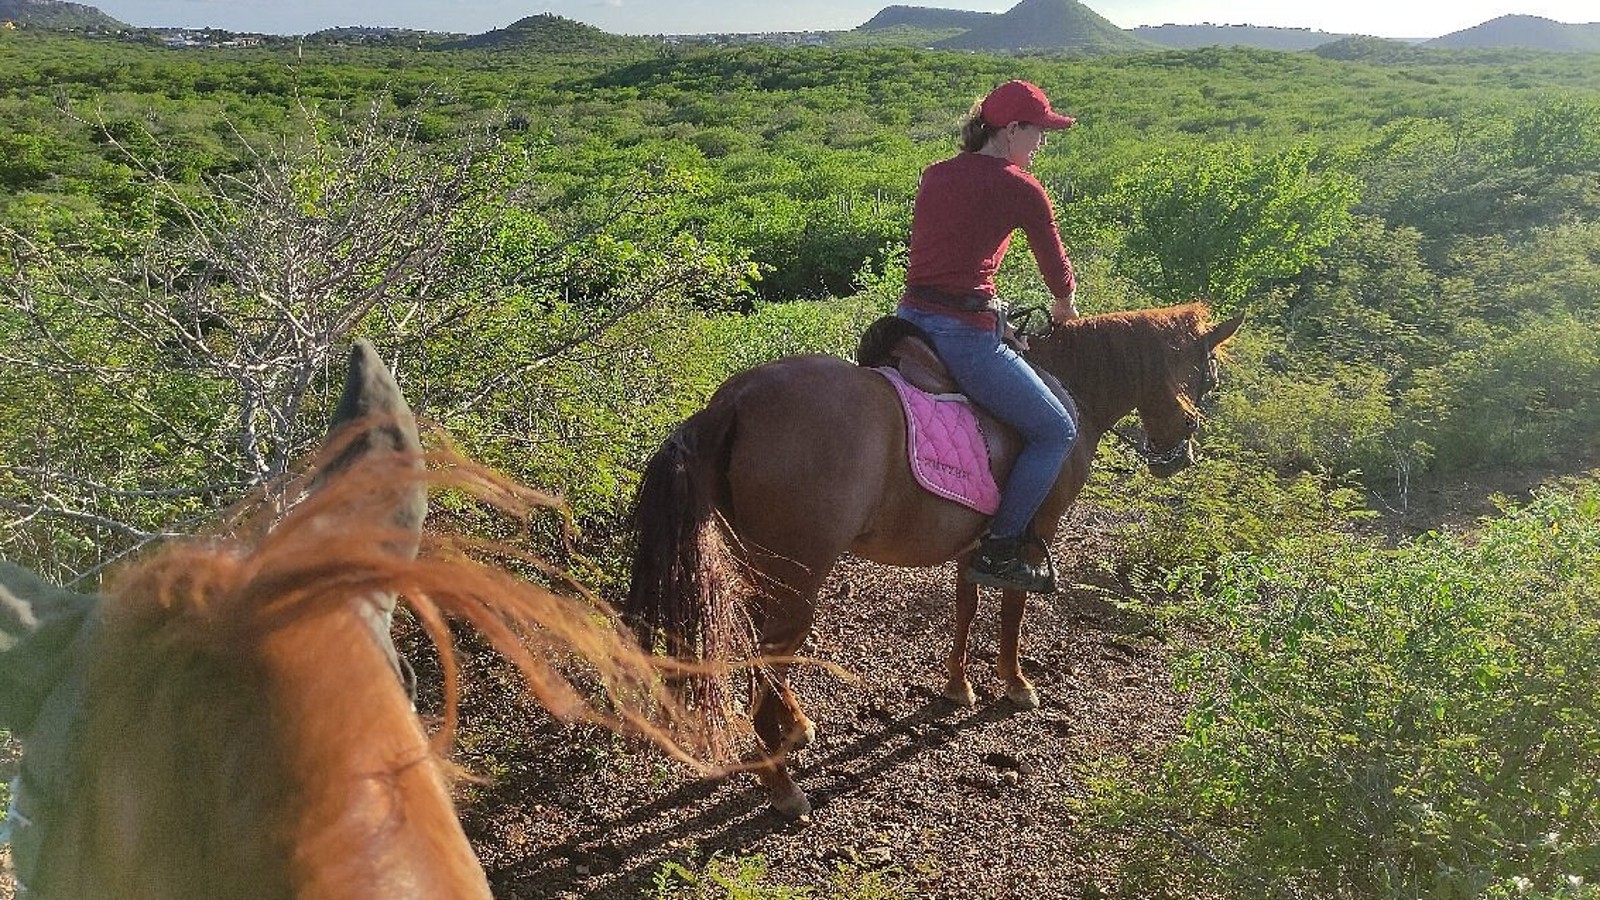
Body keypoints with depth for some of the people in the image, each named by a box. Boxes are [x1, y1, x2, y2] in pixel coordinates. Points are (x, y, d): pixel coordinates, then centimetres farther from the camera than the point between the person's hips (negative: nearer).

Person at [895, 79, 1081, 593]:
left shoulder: (934, 175, 15)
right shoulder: (1020, 188, -4)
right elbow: (1055, 264, 8)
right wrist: (1064, 307, 30)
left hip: (909, 316, 8)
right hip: (964, 333, -8)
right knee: (1056, 431, 4)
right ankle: (998, 551, 2)